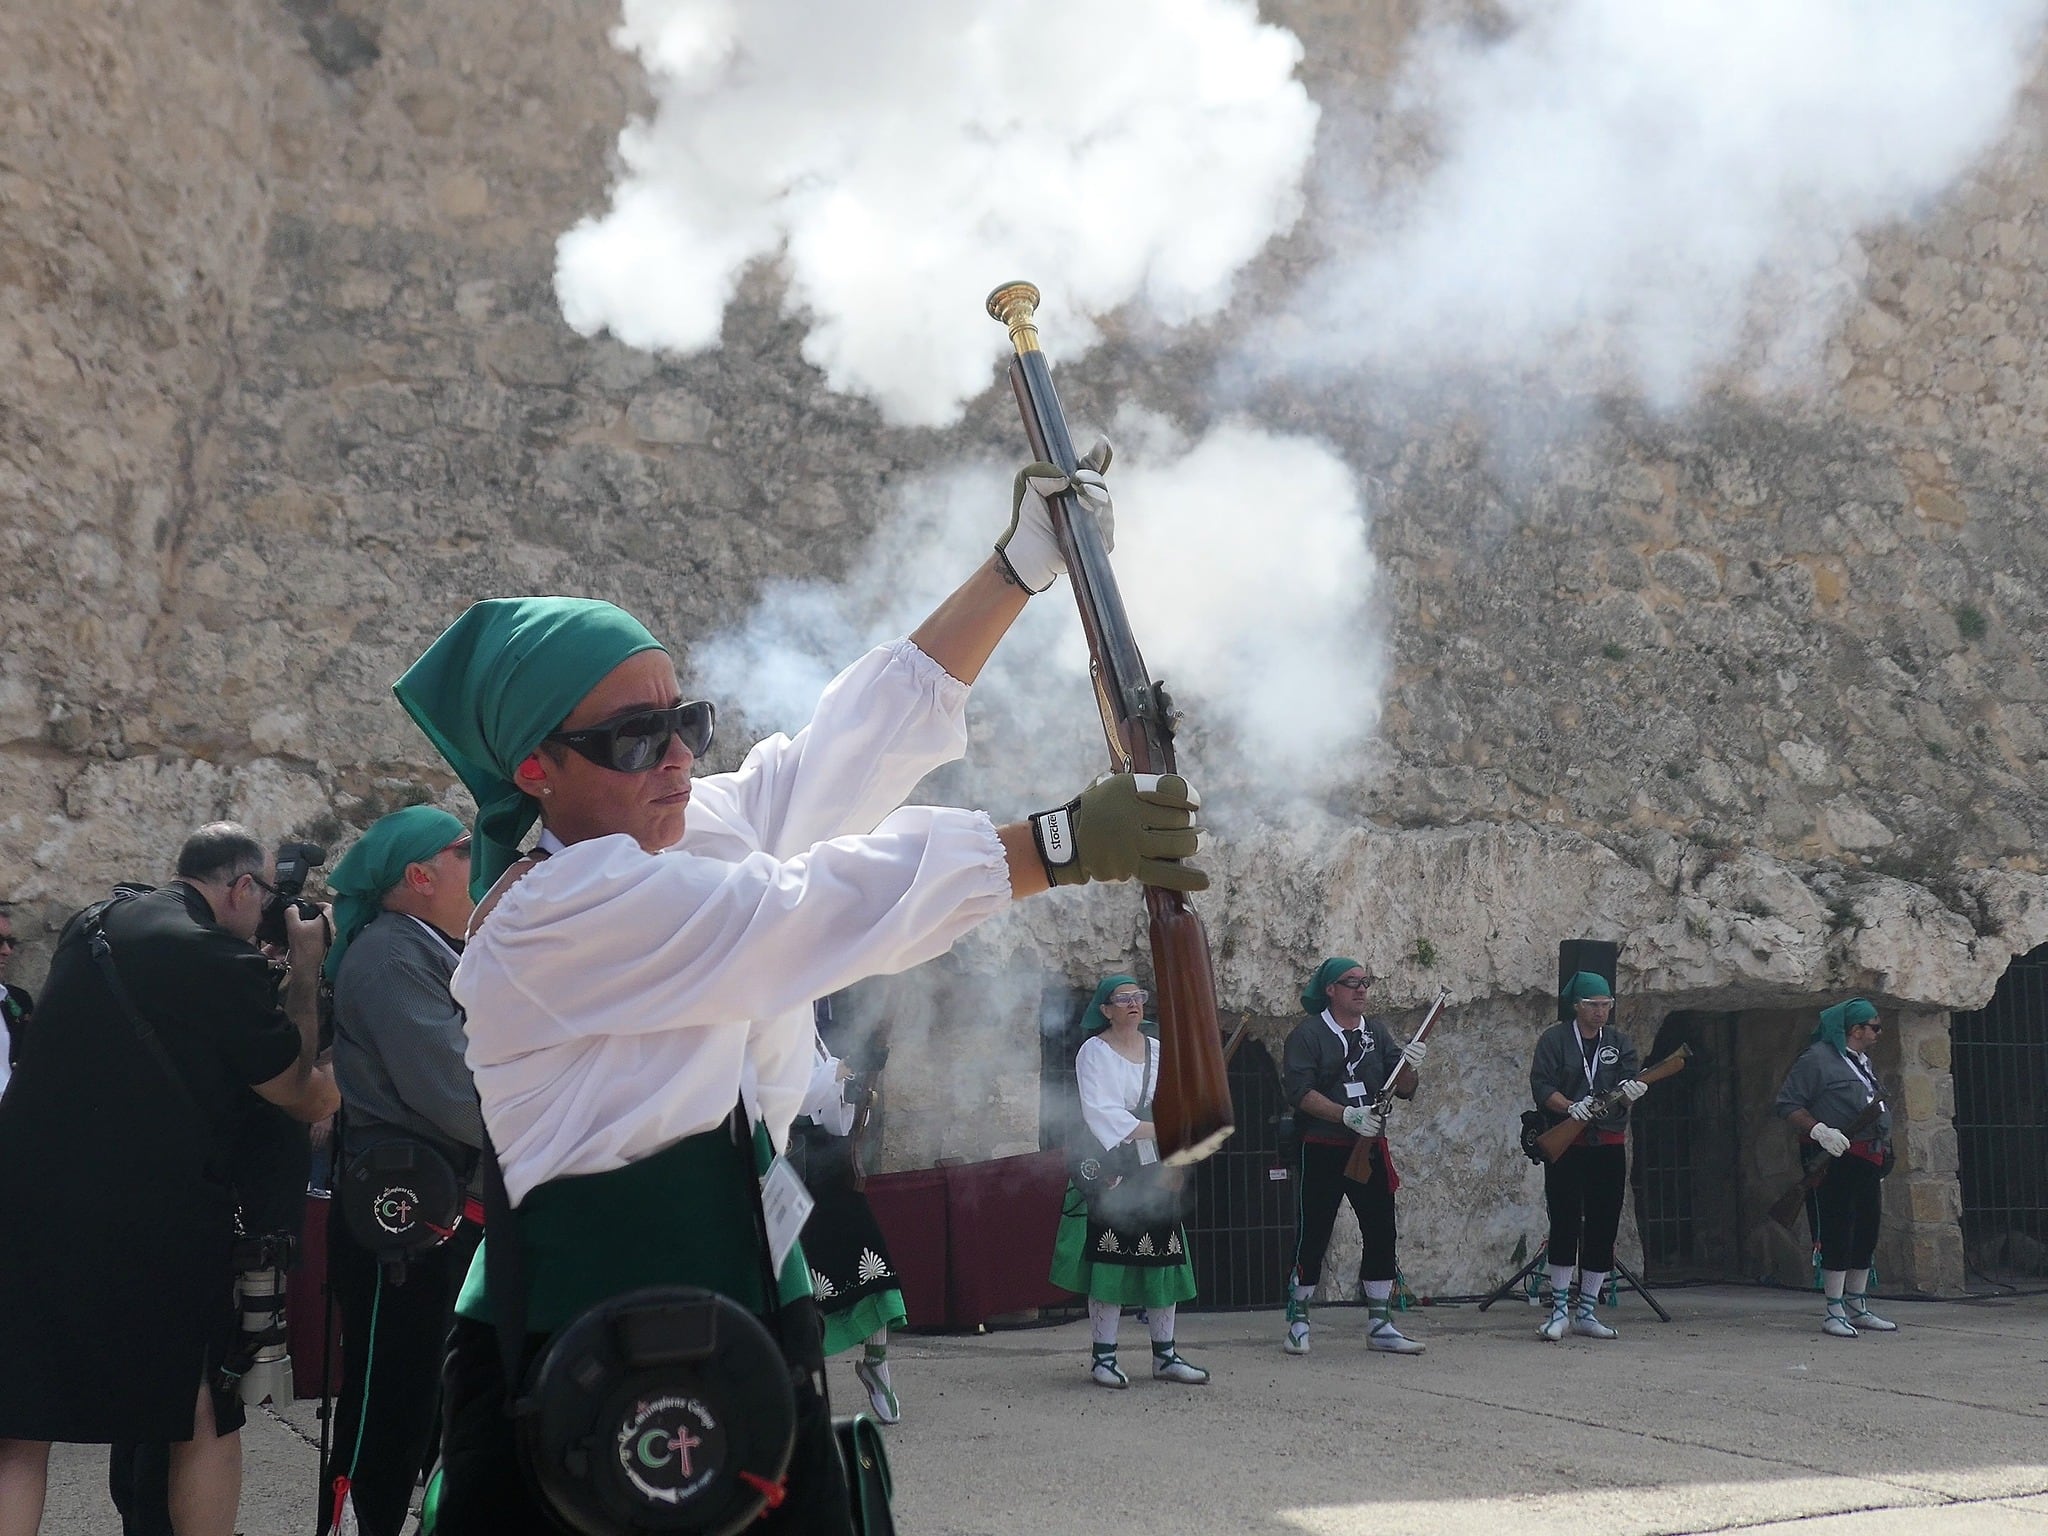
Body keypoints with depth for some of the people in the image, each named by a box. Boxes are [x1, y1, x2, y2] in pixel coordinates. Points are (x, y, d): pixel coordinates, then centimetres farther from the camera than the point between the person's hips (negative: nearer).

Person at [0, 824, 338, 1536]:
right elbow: (296, 1091, 1)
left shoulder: (91, 925, 10)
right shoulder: (223, 962, -10)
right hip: (150, 1223, -5)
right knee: (208, 1414, 14)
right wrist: (305, 969, 9)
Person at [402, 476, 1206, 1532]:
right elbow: (809, 909, -20)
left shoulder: (708, 833, 8)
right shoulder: (543, 918, -16)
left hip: (758, 1317, 7)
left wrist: (1026, 558, 7)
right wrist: (1064, 843, -20)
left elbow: (869, 730, 10)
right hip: (582, 1358, -7)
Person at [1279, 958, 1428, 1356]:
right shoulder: (1308, 1033, -4)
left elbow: (1403, 1091, 7)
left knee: (1381, 1234, 3)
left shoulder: (1377, 1032, 12)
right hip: (1321, 1152, -5)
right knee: (1312, 1237, 0)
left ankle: (1380, 1326, 10)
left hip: (1370, 1149, 5)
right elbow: (1299, 1091, -15)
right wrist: (1347, 1115, -25)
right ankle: (1297, 1323, 11)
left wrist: (1409, 1065, -15)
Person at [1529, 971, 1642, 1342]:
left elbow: (1628, 1082, -1)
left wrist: (1630, 1090, -24)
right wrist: (1570, 1107, -24)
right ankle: (1559, 1309, 5)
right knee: (1565, 1226, -4)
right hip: (1564, 1145, -3)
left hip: (1609, 1147, 4)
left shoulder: (1618, 1043, 12)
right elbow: (1541, 1086, -7)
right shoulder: (1554, 1039, 1)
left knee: (1603, 1230, 3)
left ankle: (1586, 1312, 11)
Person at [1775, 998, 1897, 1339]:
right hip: (1838, 1159, -9)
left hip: (1869, 1161, 9)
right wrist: (1819, 1131, -25)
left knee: (1866, 1234, 11)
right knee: (1839, 1232, -9)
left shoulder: (1862, 1062, 21)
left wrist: (1883, 1159, 22)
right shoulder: (1818, 1059, -8)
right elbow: (1787, 1105, -12)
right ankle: (1834, 1312, -5)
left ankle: (1858, 1308, 19)